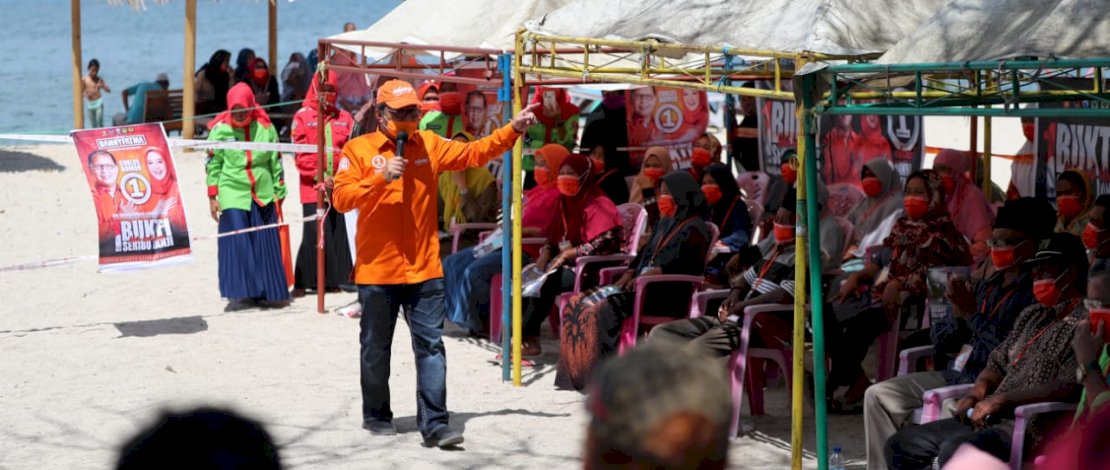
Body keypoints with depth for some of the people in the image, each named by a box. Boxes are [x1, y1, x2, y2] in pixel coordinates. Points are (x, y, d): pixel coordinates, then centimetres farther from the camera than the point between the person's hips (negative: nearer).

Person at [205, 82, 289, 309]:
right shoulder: (220, 129, -1)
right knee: (236, 244, -8)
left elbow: (276, 163, 11)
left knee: (266, 244, 4)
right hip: (233, 195, -2)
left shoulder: (265, 127, 4)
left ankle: (269, 291, 13)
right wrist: (212, 197, 1)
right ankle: (239, 293, -2)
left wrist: (279, 193, 10)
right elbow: (213, 164, 3)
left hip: (263, 195, 2)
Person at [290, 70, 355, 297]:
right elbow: (301, 153, -3)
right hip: (313, 187, -3)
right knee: (315, 234, -8)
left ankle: (333, 280, 11)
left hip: (339, 187, 3)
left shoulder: (344, 118, 11)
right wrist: (320, 177, -10)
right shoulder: (303, 117, 2)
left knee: (338, 232, 3)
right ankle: (302, 282, -1)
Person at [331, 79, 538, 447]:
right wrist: (380, 179, -23)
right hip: (377, 269, -2)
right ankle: (376, 415, 27)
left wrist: (513, 130, -8)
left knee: (431, 346, -3)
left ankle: (433, 423, -3)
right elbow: (341, 198, -11)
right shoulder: (358, 150, -3)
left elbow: (473, 153, 3)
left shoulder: (429, 145, 7)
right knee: (376, 347, 10)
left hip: (424, 269, 2)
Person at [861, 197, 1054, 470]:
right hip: (957, 375, 9)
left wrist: (973, 314, -16)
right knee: (878, 396, 4)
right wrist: (958, 316, -4)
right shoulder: (988, 283, 14)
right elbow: (941, 343, 17)